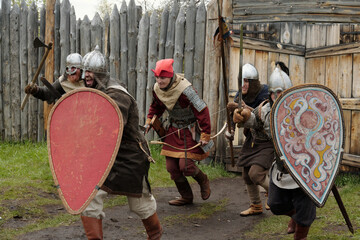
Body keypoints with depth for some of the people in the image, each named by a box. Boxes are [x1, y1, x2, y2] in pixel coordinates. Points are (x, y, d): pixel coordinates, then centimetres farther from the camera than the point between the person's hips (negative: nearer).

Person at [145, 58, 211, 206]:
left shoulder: (184, 89, -26)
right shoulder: (157, 89, -5)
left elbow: (202, 111, -22)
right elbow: (156, 107, 18)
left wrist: (205, 135, -20)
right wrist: (149, 122, 6)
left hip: (190, 131, -6)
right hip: (173, 130, 6)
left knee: (185, 166, -14)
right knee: (172, 167, 5)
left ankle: (203, 180, 21)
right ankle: (186, 196, 25)